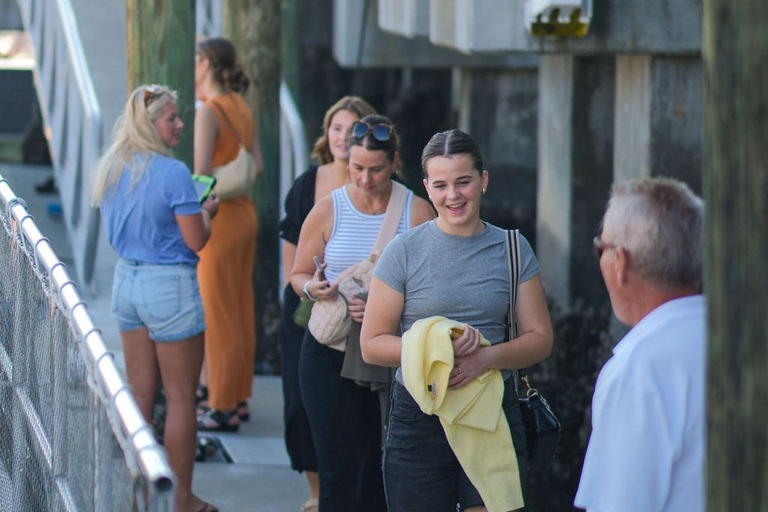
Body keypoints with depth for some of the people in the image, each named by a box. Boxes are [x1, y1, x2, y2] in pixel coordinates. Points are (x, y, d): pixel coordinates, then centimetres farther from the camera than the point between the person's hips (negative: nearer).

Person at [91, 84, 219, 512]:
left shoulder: (111, 170, 6)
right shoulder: (172, 173, -18)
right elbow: (197, 240, -15)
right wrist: (209, 210, 4)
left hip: (126, 281, 7)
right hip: (170, 285, -7)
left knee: (140, 393, 14)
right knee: (181, 397, 2)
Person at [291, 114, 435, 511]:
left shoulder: (417, 213, 2)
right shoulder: (327, 211, 5)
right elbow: (298, 275, 13)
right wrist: (313, 288, -11)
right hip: (331, 355, 0)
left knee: (382, 469, -1)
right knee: (339, 467, -3)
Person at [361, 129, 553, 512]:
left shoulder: (512, 250, 7)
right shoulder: (405, 252, 1)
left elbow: (539, 339, 6)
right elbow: (373, 344, 0)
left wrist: (486, 357, -14)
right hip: (419, 419, -1)